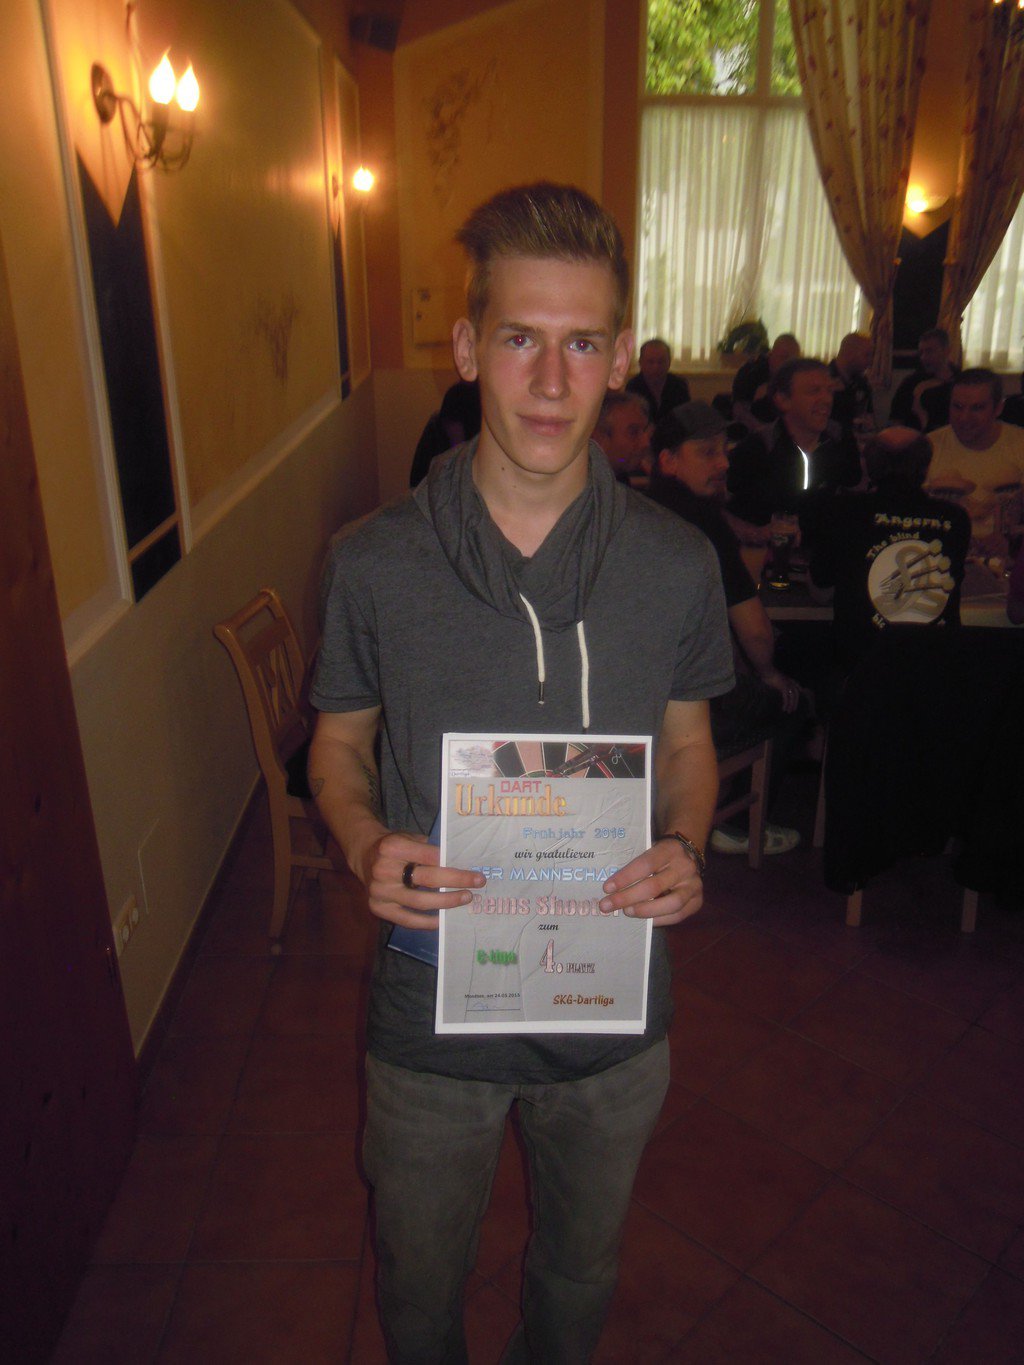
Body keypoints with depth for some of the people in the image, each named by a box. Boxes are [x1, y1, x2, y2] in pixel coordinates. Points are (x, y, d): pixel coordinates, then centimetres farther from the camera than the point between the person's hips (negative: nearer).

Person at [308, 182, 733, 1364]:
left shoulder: (677, 566, -9)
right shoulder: (373, 564, -13)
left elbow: (686, 742, 3)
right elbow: (340, 742, -1)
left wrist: (684, 846, -16)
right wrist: (365, 843, -21)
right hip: (431, 1004, -1)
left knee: (581, 1268, 29)